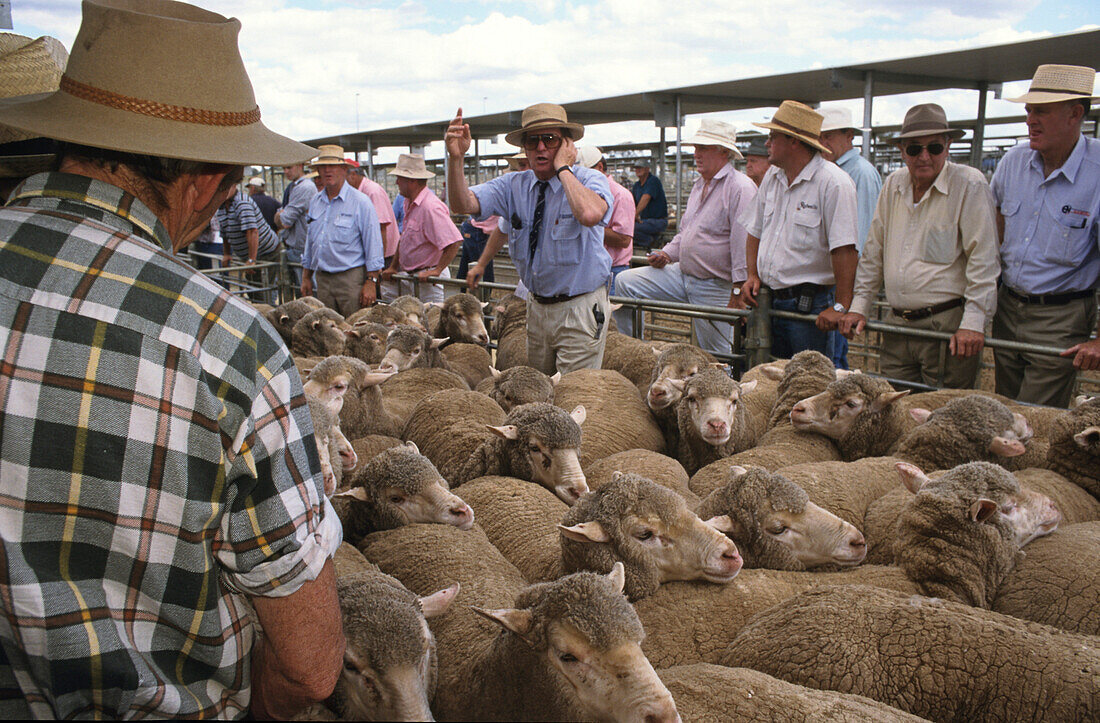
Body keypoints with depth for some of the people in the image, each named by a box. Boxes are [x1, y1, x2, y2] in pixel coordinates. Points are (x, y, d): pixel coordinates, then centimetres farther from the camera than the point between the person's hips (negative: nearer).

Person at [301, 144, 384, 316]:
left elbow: (373, 244, -8)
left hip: (351, 277, -6)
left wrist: (371, 282, -13)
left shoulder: (360, 202, -6)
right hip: (322, 279, 6)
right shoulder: (315, 202, 13)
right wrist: (306, 277, 18)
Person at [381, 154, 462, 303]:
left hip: (427, 278, -9)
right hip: (408, 275, 9)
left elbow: (454, 242, -28)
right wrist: (393, 267, 17)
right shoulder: (409, 202, 12)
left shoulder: (430, 207, -21)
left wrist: (436, 271, -24)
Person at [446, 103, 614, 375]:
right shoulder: (514, 185, 2)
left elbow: (590, 214, -35)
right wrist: (456, 158, -25)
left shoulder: (591, 180, -11)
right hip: (537, 306, 5)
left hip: (581, 309, -5)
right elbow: (462, 204, -10)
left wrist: (563, 169, -22)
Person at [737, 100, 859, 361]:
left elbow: (845, 249, -19)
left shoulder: (833, 183, -14)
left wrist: (840, 307, -23)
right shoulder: (772, 178, 11)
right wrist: (753, 276, 6)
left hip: (811, 305, -7)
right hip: (768, 301, 7)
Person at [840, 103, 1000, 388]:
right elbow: (874, 253, 18)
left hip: (948, 326, -5)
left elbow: (983, 260, -10)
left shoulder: (969, 185, -6)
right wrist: (859, 306, 13)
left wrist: (973, 323, -16)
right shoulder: (894, 185, 11)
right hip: (897, 325, 5)